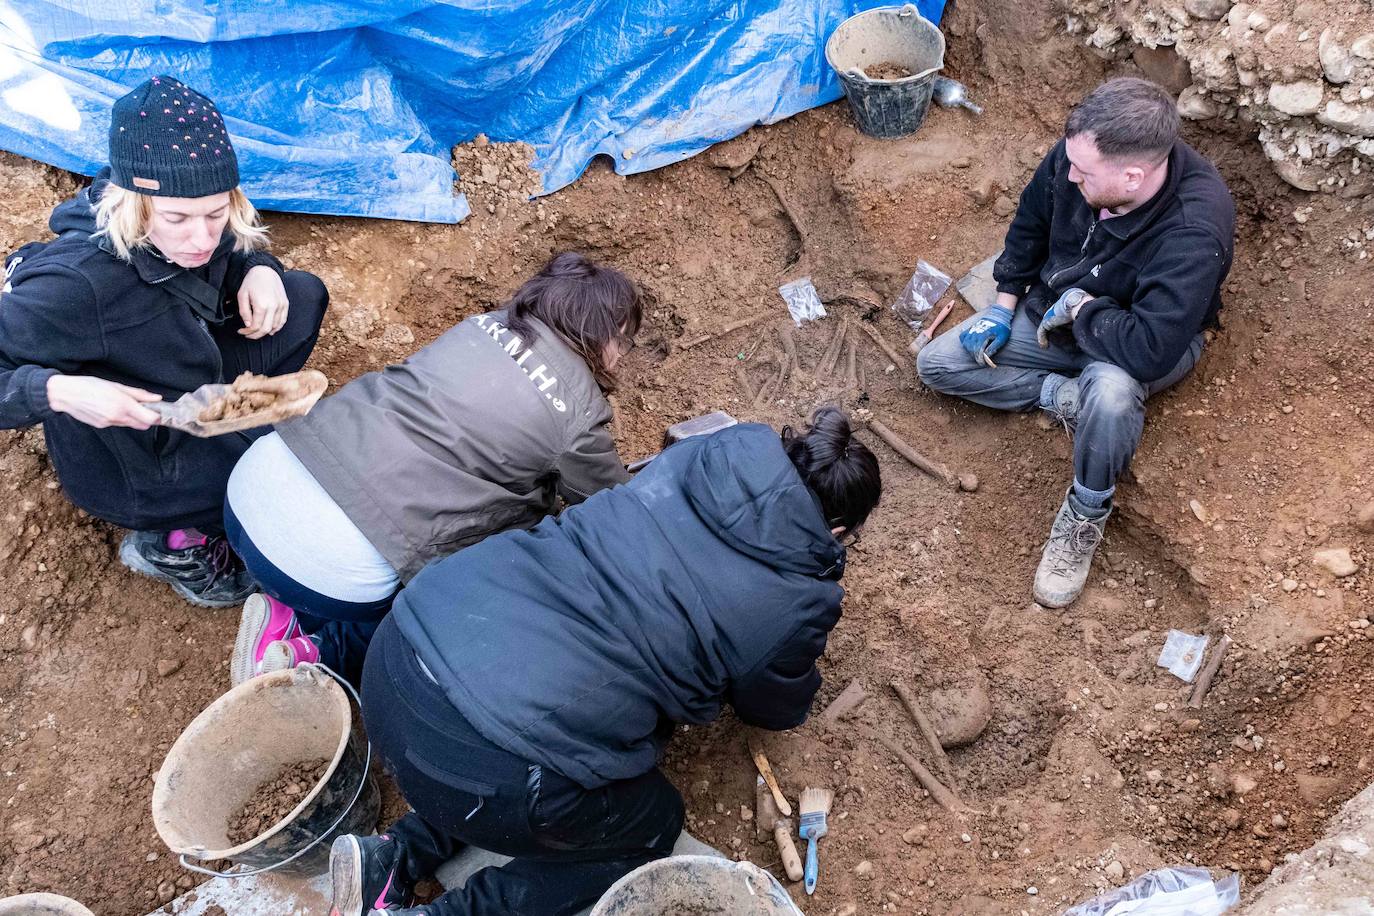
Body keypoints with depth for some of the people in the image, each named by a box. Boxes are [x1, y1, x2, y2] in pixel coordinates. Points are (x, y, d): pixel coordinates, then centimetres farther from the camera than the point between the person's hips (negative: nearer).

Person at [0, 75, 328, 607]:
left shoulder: (184, 234, -17)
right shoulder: (77, 286, -38)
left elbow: (242, 251, 6)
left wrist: (259, 272, -16)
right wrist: (59, 391, -47)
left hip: (194, 392, 7)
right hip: (134, 473, -7)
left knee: (303, 296, 0)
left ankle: (232, 434, 6)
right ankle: (172, 540, 3)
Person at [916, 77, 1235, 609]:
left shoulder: (1194, 230, -40)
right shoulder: (1081, 154, -23)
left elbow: (1149, 350, -44)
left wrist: (1079, 306, -28)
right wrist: (1004, 307, -2)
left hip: (1138, 344, -6)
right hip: (1057, 312, 6)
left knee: (1111, 388, -42)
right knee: (936, 364, -1)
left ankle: (1087, 513, -14)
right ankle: (1065, 396, -5)